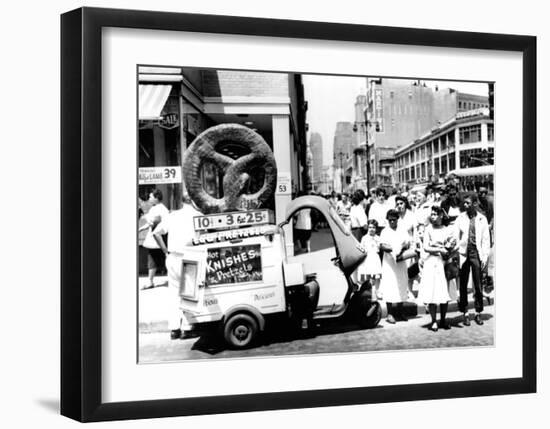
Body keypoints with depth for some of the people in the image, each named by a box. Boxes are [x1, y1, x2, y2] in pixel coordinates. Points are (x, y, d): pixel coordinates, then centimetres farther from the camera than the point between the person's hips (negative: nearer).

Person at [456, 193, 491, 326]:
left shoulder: (482, 219, 4)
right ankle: (464, 313, 9)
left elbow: (486, 239, 4)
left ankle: (478, 313, 11)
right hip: (463, 253, 0)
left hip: (477, 253, 0)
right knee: (463, 285, 2)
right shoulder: (460, 218, 4)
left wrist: (485, 257, -3)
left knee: (478, 285, 2)